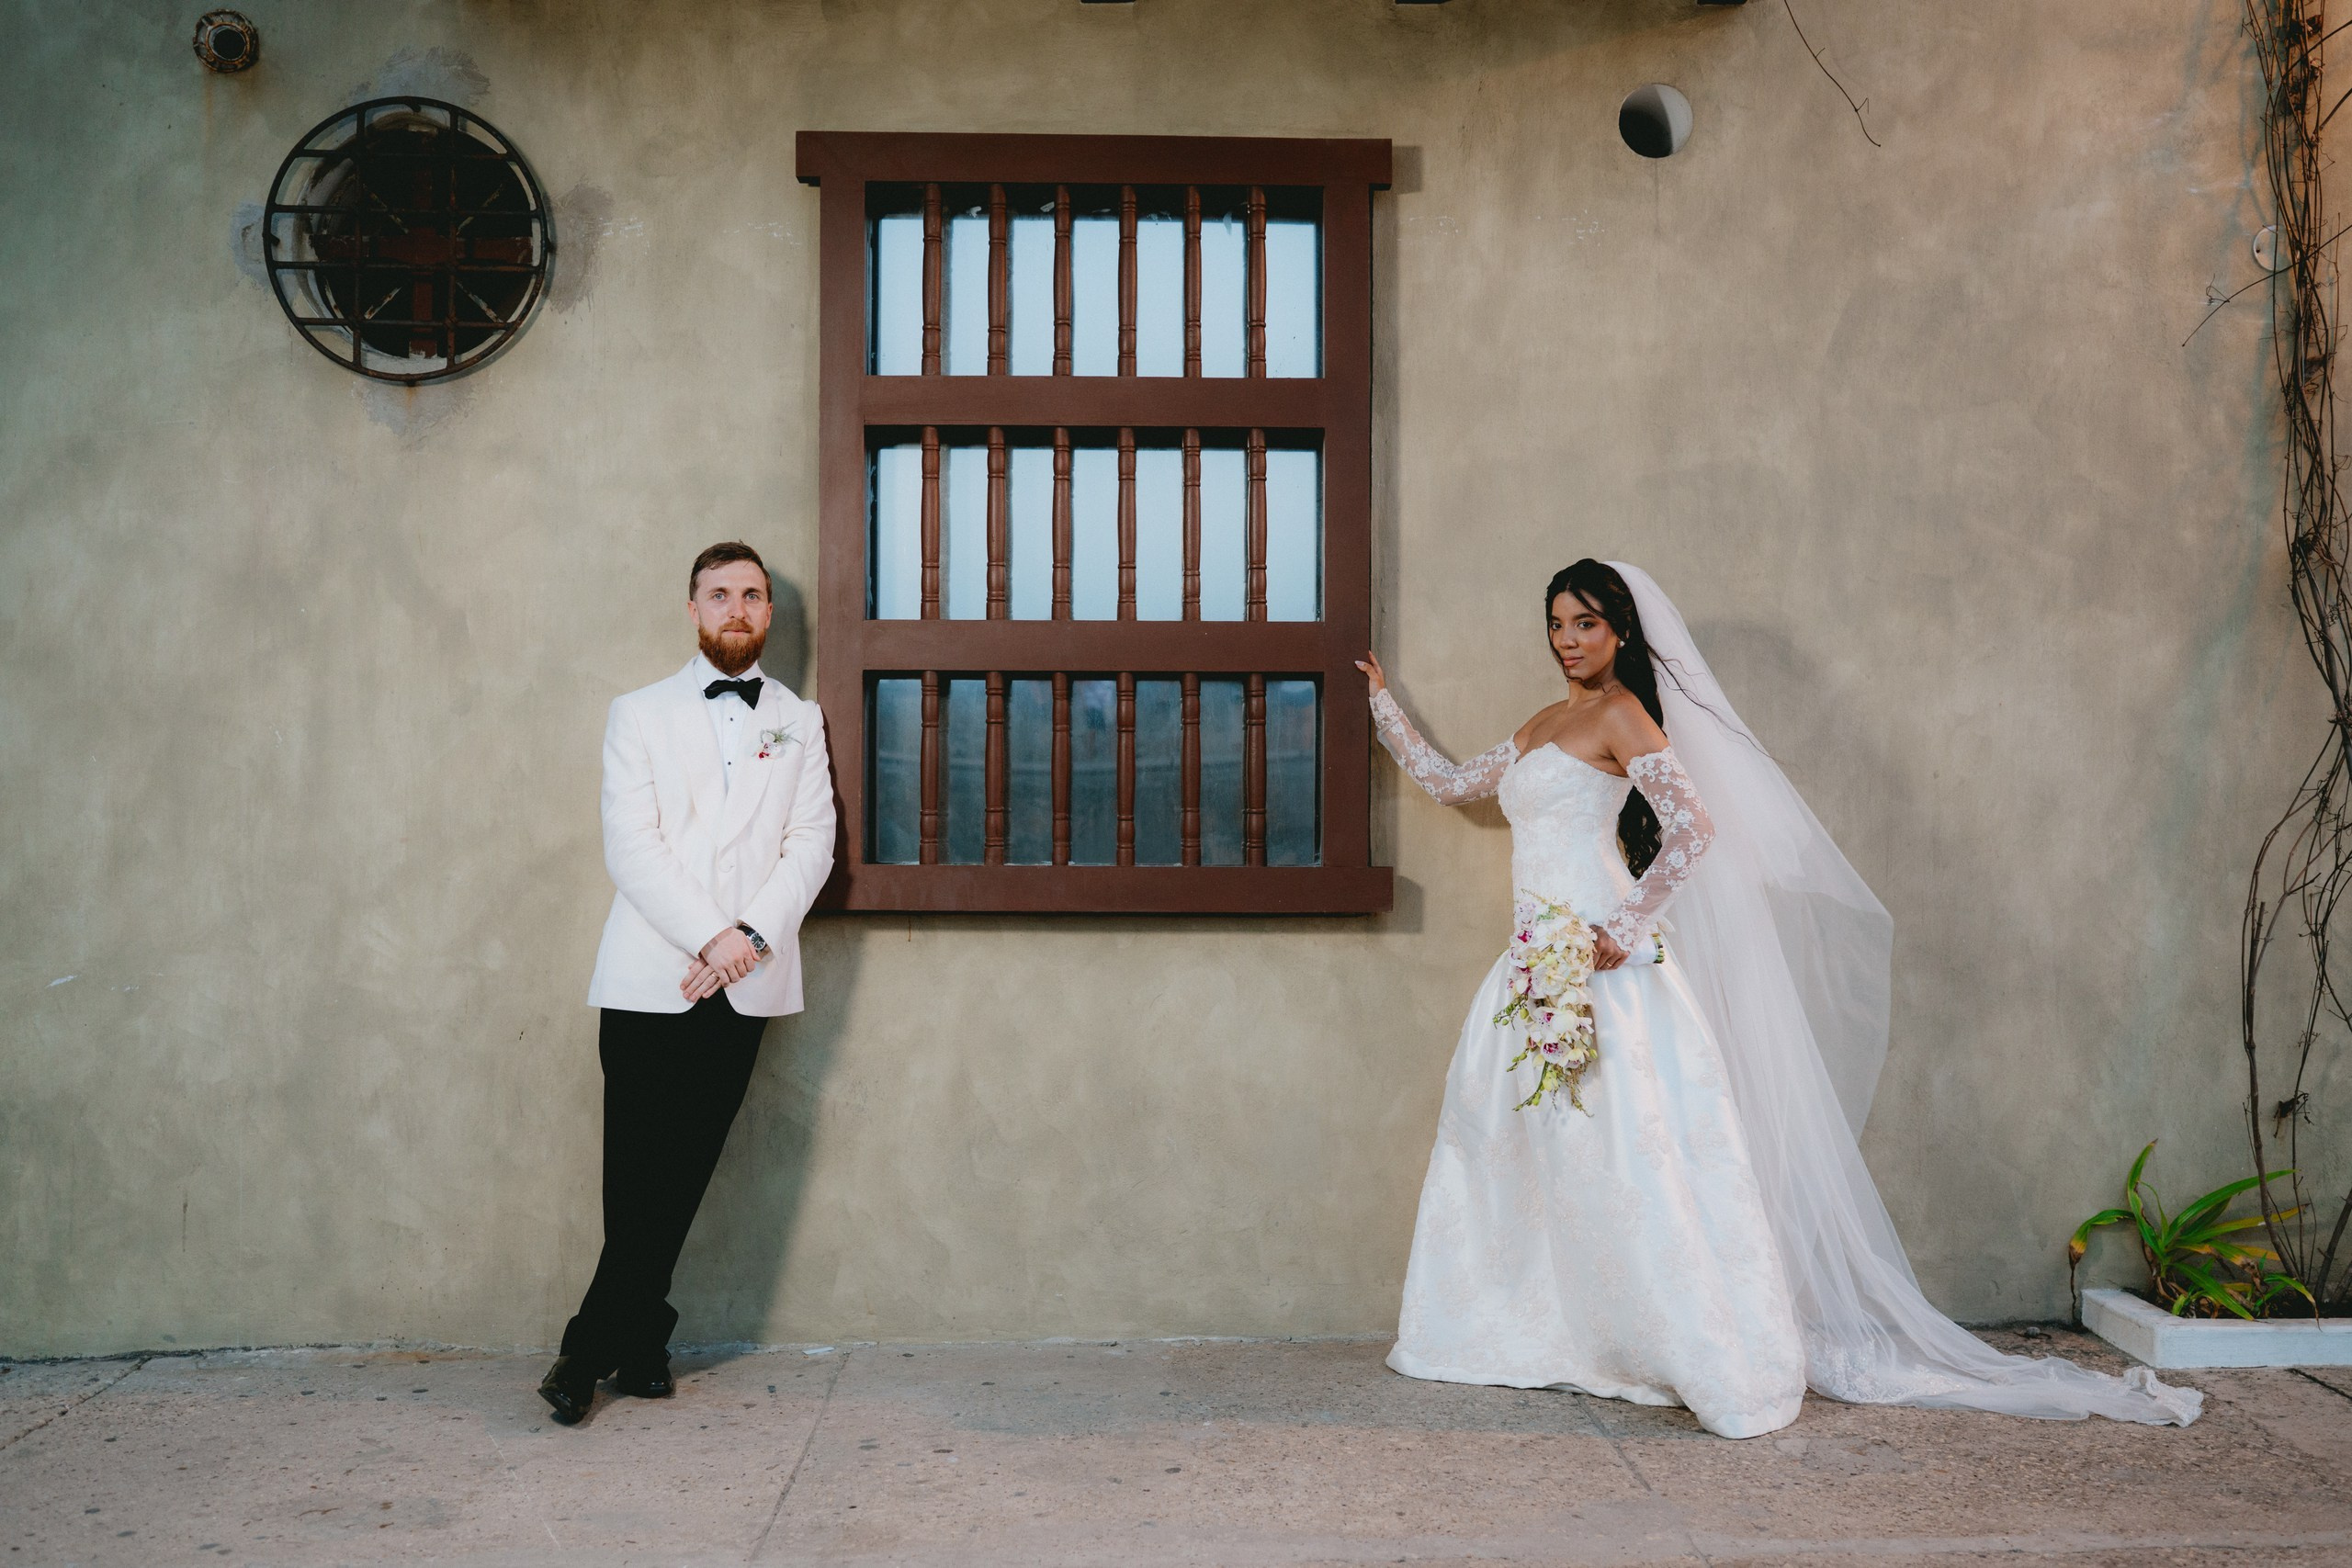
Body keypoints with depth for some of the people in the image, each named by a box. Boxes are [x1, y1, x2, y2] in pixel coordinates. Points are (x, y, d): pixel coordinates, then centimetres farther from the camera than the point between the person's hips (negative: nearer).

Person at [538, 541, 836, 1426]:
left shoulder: (799, 723, 15)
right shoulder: (640, 715, 9)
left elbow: (811, 843, 4)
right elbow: (631, 846, -3)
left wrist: (753, 934, -12)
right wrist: (708, 938, -14)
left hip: (748, 985, 2)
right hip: (650, 978, -2)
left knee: (683, 1174, 4)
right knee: (637, 1177, -4)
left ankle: (598, 1349, 16)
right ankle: (637, 1344, 11)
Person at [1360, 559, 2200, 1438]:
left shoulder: (1619, 715, -7)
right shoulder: (1538, 730, 19)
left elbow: (1693, 831, -17)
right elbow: (1445, 783, 31)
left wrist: (1623, 930, -19)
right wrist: (1382, 699, 32)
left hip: (1601, 967, -9)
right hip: (1542, 970, 9)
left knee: (1637, 1155, -12)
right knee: (1496, 1143, 13)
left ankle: (1731, 1367, -7)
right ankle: (1515, 1334, 24)